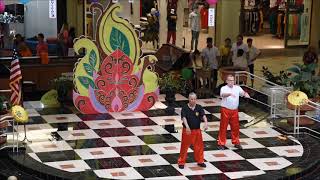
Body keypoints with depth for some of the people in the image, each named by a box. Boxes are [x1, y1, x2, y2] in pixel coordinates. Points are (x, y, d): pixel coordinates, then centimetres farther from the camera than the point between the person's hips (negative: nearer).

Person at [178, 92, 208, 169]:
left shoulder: (199, 108, -3)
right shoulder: (185, 108, -11)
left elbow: (203, 115, -15)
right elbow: (184, 118, -22)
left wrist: (206, 122, -36)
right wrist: (187, 126, -38)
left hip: (197, 131, 3)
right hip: (187, 130, -3)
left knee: (199, 146, 13)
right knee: (184, 146, 3)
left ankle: (200, 161, 29)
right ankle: (181, 162, 14)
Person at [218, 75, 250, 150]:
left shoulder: (237, 88, 5)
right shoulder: (224, 88, -8)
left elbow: (242, 92, -10)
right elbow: (223, 94, -29)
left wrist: (246, 94, -34)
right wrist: (230, 94, -48)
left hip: (235, 110, 4)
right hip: (225, 110, -4)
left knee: (235, 127, 12)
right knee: (223, 127, 0)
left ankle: (236, 142, 26)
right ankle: (221, 143, 8)